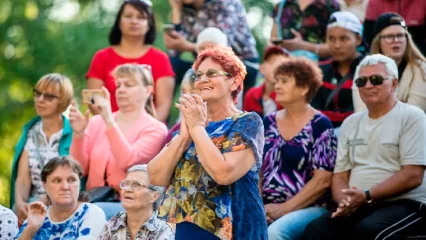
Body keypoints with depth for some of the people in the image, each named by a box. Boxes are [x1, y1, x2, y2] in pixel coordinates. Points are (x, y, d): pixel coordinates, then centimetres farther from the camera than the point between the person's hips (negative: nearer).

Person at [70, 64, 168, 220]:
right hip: (93, 201, 4)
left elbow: (127, 162, -16)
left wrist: (109, 120, -20)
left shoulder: (155, 129, 2)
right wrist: (78, 134, -7)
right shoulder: (97, 122, 13)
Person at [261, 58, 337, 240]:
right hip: (266, 209, 4)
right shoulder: (268, 123, 14)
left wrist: (285, 208, -14)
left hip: (308, 208, -4)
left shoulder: (320, 125, -1)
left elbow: (322, 180, -8)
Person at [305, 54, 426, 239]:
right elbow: (340, 175, 16)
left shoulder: (411, 117, -1)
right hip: (357, 208, 5)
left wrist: (367, 196, -18)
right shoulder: (351, 123, 18)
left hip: (405, 204, -5)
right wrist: (345, 201, -8)